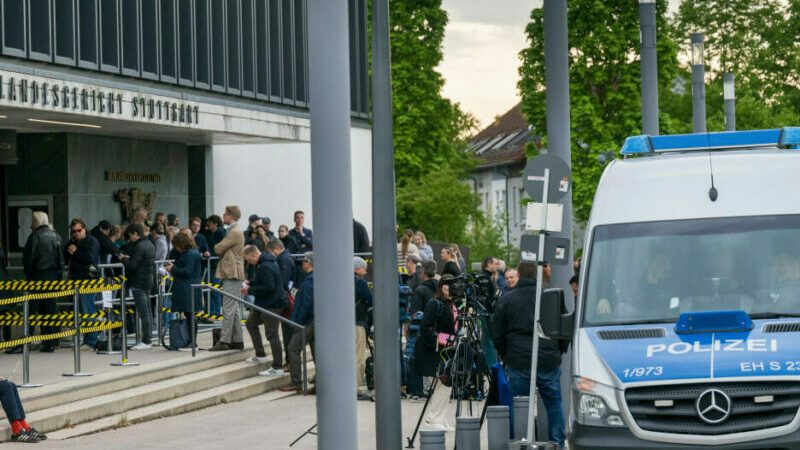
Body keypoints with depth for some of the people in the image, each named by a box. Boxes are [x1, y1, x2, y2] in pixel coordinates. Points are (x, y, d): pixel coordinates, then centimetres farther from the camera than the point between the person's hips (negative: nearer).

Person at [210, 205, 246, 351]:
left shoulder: (234, 232, -15)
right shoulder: (234, 231, 19)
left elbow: (218, 249, -16)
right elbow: (221, 249, 20)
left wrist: (217, 247, 4)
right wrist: (220, 249, 1)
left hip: (232, 275, -10)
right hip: (232, 274, 10)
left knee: (228, 310, -9)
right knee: (233, 310, 12)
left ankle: (224, 341, -9)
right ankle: (237, 341, 16)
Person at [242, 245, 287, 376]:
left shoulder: (265, 267, -23)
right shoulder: (265, 261, 10)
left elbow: (268, 287, -28)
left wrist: (250, 290, -18)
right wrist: (250, 283, 9)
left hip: (272, 305, -11)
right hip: (263, 303, 11)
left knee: (271, 335, -8)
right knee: (250, 324, 22)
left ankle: (277, 368, -4)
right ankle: (260, 356, 29)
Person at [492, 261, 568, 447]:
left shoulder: (506, 301, 2)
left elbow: (497, 336, 5)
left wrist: (505, 358, 18)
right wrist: (559, 352, 23)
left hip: (519, 362, -1)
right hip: (549, 361, 1)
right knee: (554, 403, 10)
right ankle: (558, 443, 10)